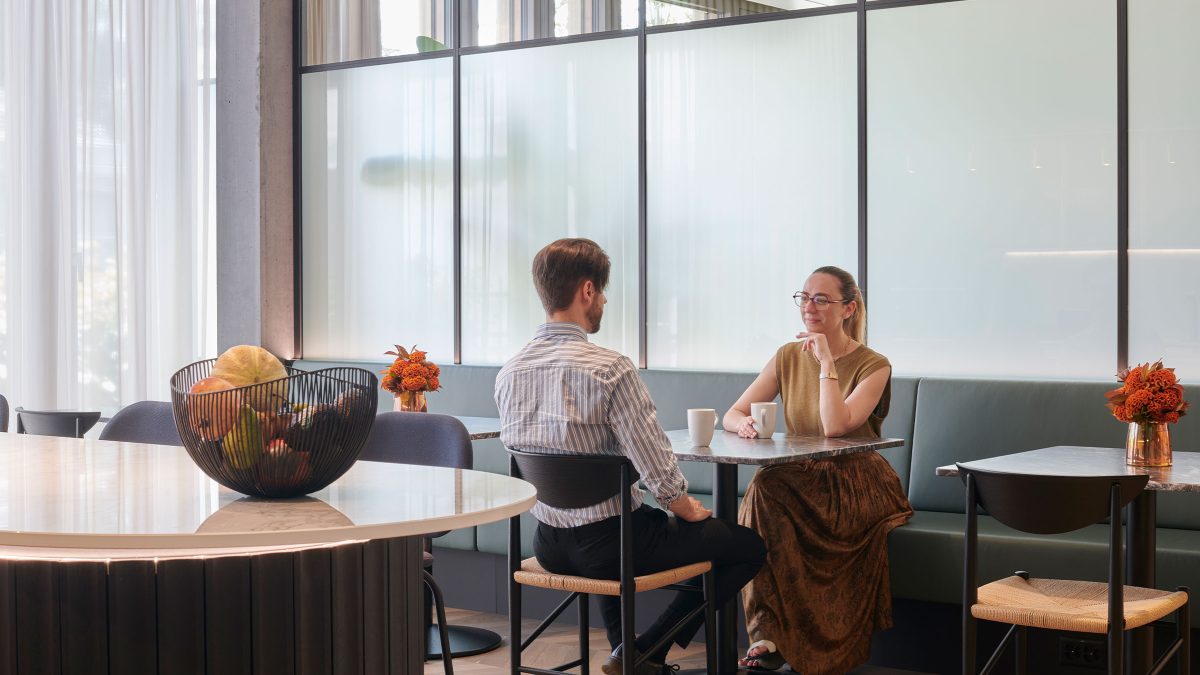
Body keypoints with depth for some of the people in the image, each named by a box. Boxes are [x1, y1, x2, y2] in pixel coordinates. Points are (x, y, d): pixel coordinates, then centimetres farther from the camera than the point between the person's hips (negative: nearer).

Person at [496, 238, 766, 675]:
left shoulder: (507, 374, -2)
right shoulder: (610, 369, -22)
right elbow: (655, 467, -21)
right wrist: (686, 508, 1)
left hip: (548, 546, 7)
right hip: (607, 545, -7)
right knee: (749, 545, 9)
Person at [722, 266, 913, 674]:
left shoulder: (873, 366, -4)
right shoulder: (788, 357, 10)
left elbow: (835, 426, -19)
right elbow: (732, 415, 7)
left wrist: (827, 361, -16)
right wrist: (745, 423, -17)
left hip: (857, 484, -4)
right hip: (800, 480, 4)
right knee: (762, 492, -32)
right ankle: (768, 634, -29)